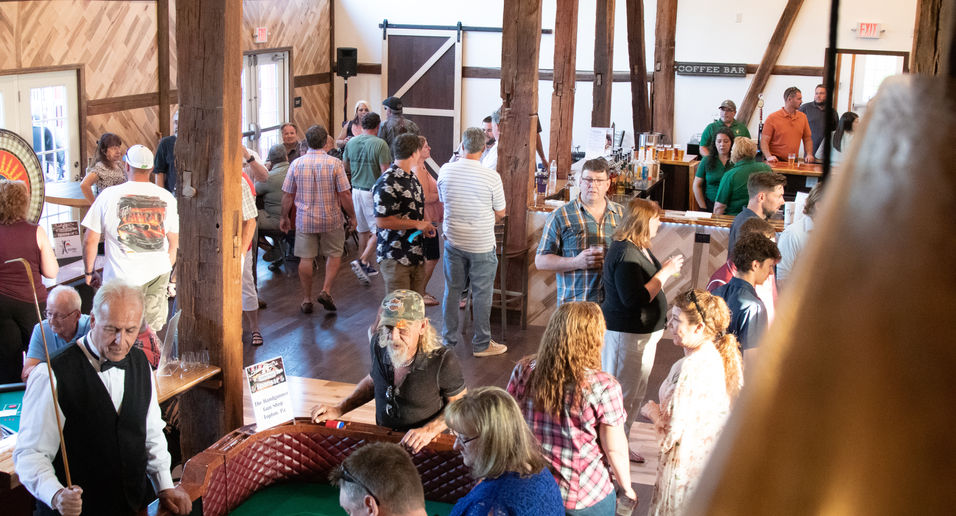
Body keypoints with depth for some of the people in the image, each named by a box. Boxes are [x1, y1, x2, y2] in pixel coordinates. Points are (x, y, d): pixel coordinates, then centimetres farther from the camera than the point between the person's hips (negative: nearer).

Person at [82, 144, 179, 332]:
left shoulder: (109, 195, -4)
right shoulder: (166, 197, 4)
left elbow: (90, 241, 0)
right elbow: (174, 242, 12)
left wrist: (89, 272, 15)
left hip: (122, 276, -3)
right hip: (158, 274, 3)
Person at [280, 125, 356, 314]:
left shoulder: (296, 164, -4)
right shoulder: (335, 164, -11)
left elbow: (288, 195, 2)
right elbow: (345, 195, -10)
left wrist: (284, 217, 15)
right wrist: (352, 217, 3)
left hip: (305, 220, 2)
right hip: (331, 220, -1)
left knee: (306, 258, 8)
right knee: (334, 255, 15)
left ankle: (306, 300, 14)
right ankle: (326, 291, 2)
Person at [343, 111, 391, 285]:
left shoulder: (351, 143, 4)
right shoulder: (380, 144, -14)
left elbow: (345, 167, 14)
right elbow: (385, 171, -16)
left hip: (356, 190, 6)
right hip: (374, 192, -6)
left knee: (363, 230, 16)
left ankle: (367, 266, 24)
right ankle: (362, 261, -16)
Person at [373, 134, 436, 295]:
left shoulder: (412, 178, 15)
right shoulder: (387, 183, -16)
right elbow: (381, 221, -22)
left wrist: (426, 224, 7)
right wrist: (417, 224, -17)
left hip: (416, 256, 9)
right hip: (395, 258, -9)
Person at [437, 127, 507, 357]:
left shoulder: (445, 171, -7)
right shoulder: (491, 177, -17)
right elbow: (500, 213, -5)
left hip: (453, 241, 4)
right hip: (481, 244, -3)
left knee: (452, 290, 15)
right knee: (481, 294, 8)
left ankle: (449, 340, 25)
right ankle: (481, 344, 18)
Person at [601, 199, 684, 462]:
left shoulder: (640, 249, 10)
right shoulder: (625, 253, -23)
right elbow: (635, 299, -29)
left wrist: (666, 269, 9)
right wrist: (665, 273, -24)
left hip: (644, 333, 11)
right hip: (625, 334, -11)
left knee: (636, 394, 20)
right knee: (623, 395, -2)